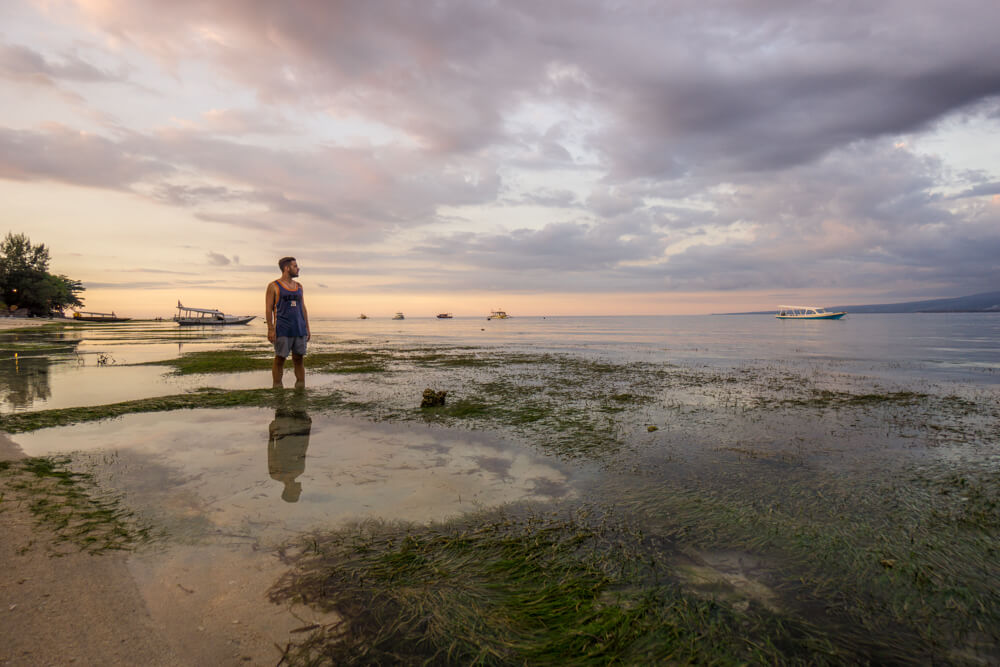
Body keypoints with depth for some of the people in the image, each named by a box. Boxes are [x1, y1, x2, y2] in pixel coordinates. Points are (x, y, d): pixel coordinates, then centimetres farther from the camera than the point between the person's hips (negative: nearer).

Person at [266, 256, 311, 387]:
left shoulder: (299, 287, 15)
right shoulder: (274, 286, 0)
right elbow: (268, 309, -4)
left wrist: (307, 329, 12)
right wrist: (270, 329, -12)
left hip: (300, 330, 5)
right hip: (282, 330, -5)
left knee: (298, 358, 6)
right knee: (280, 358, -1)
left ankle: (301, 388, 10)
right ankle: (277, 388, 5)